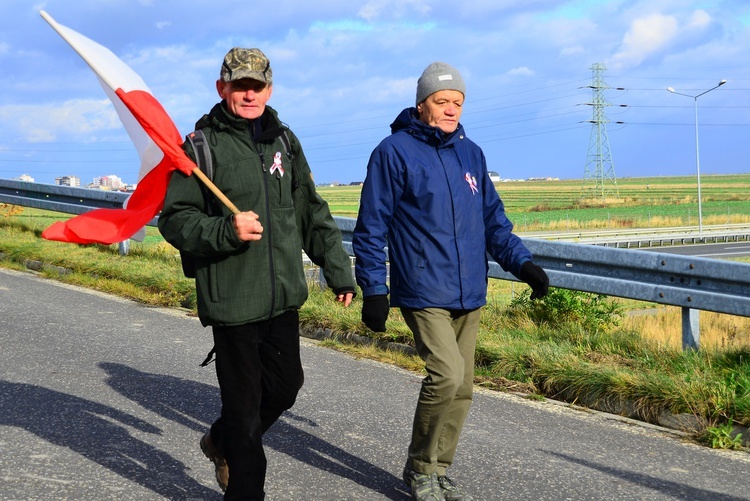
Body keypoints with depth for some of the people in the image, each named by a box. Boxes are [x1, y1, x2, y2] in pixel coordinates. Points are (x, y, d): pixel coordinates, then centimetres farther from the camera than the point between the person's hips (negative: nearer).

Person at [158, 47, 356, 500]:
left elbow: (312, 212, 17)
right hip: (233, 300, -6)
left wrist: (339, 270, 16)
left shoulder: (283, 139, 10)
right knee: (244, 400, 3)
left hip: (285, 296, 6)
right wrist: (225, 231, -25)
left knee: (285, 386, 16)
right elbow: (175, 219, -8)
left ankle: (223, 442, 41)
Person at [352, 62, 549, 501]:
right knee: (447, 374, -19)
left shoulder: (471, 153, 12)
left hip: (469, 295, 6)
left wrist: (522, 262, 1)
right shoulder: (395, 152, -5)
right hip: (423, 292, -6)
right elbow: (372, 226, -4)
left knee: (462, 388, 9)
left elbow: (493, 218, 16)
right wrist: (374, 289, -8)